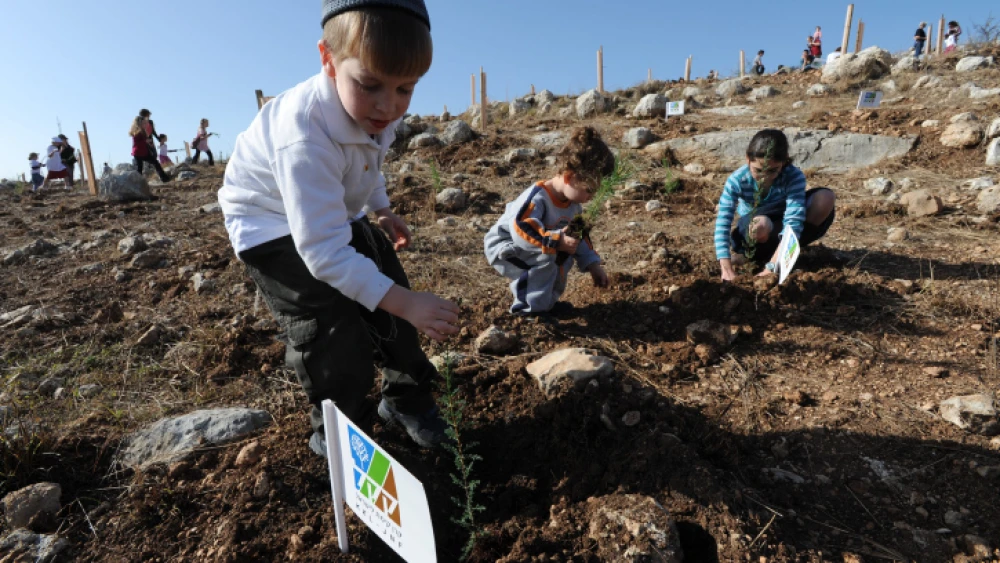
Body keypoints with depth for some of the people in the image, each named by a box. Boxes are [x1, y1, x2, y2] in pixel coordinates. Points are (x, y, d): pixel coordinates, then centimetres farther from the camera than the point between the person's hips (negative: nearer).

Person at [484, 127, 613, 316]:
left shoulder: (573, 203, -4)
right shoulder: (537, 197, -32)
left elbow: (578, 237, 8)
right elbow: (520, 230, -46)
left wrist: (593, 264, 0)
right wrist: (557, 241, -48)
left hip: (532, 249, 9)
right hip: (503, 247, -9)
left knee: (566, 255, -3)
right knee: (547, 256, -29)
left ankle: (546, 301, 7)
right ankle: (530, 306, -15)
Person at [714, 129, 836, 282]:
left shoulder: (794, 177, -26)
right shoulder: (737, 180, -26)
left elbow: (793, 222, -35)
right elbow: (722, 223, -31)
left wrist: (771, 267, -46)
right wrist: (727, 269, -41)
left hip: (780, 230, 3)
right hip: (751, 233, -3)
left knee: (826, 197, -22)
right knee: (760, 224, -40)